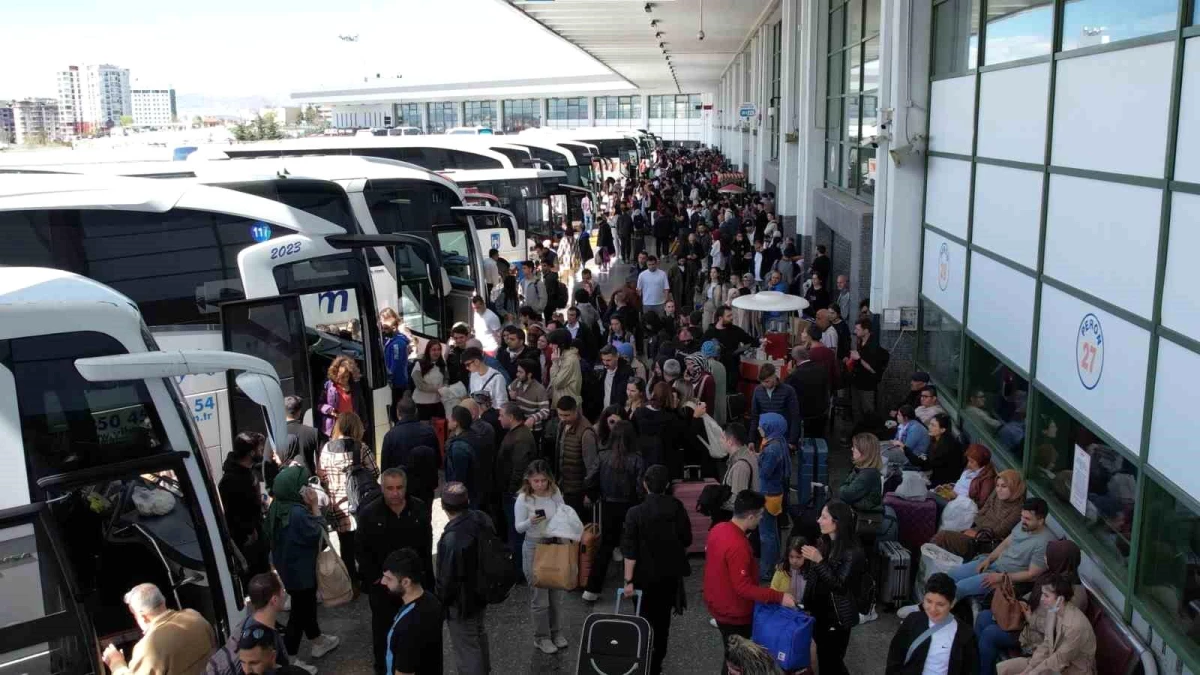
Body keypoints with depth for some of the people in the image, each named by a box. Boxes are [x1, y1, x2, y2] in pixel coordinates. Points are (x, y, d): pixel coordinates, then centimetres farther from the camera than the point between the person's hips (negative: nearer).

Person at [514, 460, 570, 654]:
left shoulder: (555, 493, -4)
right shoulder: (523, 499, -15)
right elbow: (519, 527, -12)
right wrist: (531, 521, -31)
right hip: (534, 547, -4)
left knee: (556, 593, 16)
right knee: (539, 595, 5)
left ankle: (554, 632, 35)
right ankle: (542, 637, 22)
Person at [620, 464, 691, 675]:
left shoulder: (635, 512, -18)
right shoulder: (677, 508, -10)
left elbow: (630, 551, -17)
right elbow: (687, 541, 0)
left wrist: (628, 580, -11)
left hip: (645, 575, -3)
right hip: (670, 574, 3)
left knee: (645, 620, 13)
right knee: (663, 620, 17)